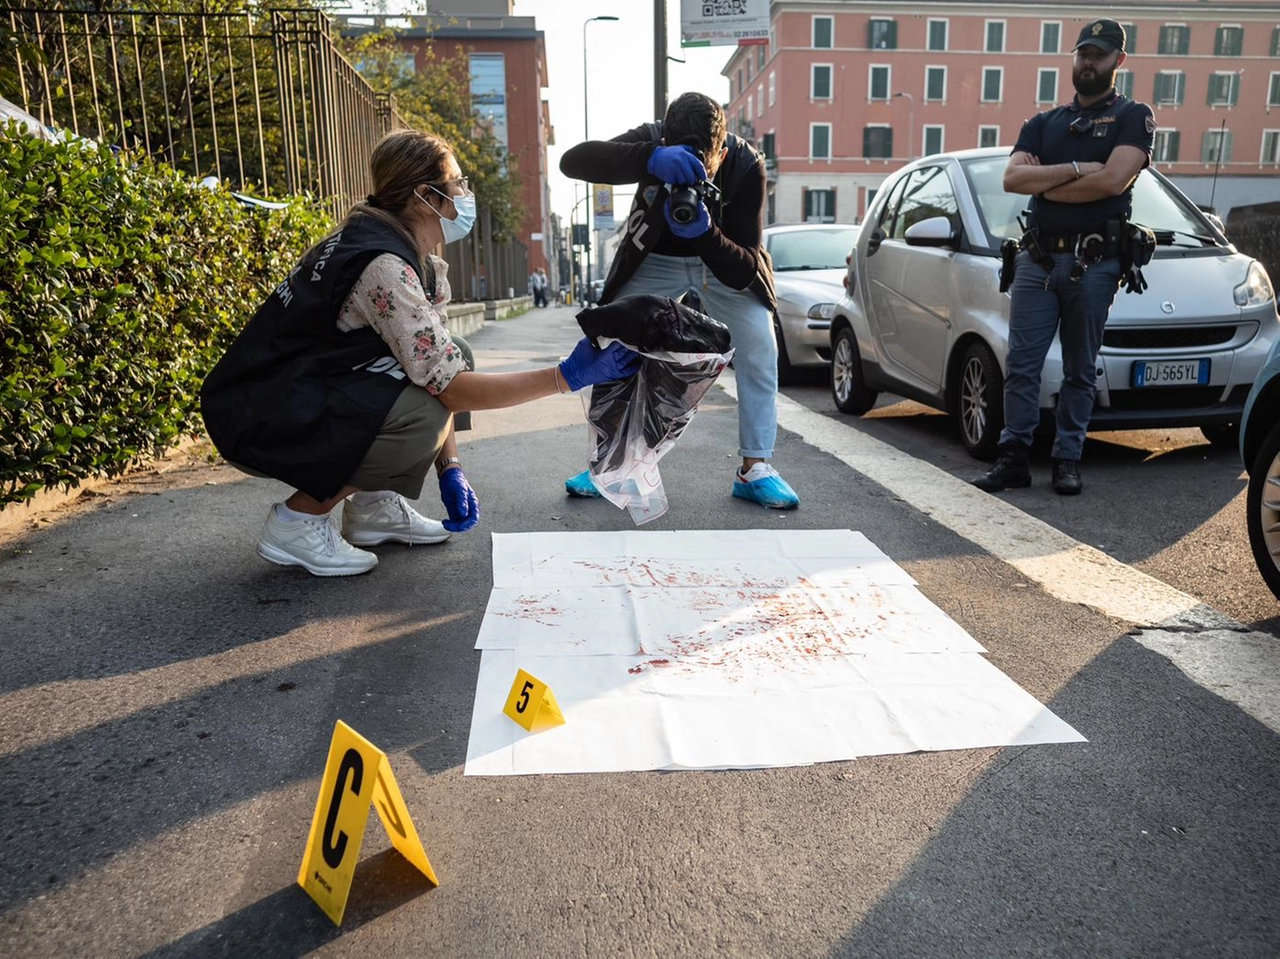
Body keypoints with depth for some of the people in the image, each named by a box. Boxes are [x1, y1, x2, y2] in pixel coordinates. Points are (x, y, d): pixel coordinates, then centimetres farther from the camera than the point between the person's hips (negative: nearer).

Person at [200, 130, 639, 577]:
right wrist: (567, 376, -26)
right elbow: (452, 390, -29)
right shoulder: (383, 267, -26)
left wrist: (450, 468, -6)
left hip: (313, 391, 9)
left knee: (457, 354, 4)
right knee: (423, 415, -29)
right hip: (258, 418, -9)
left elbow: (444, 365, 3)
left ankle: (373, 505, 9)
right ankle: (296, 520, -8)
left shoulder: (409, 254, 3)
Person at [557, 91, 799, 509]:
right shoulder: (650, 142, -28)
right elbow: (572, 160, -46)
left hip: (724, 261, 0)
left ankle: (755, 468, -3)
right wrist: (650, 160, -61)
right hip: (654, 260, 1)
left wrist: (704, 233, -52)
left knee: (759, 349, -15)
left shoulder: (746, 165, -30)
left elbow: (742, 272, -32)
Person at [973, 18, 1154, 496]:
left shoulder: (1132, 117, 7)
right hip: (1037, 258, 3)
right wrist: (1077, 169, -9)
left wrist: (1043, 183, -3)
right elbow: (1012, 178, 1)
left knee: (1079, 371, 4)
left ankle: (1067, 462, 10)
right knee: (1021, 366, -2)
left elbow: (1113, 181, -11)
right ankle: (1014, 459, 2)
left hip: (1094, 263, -3)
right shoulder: (1042, 123, 18)